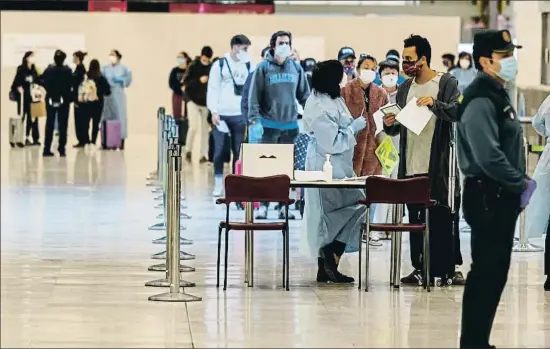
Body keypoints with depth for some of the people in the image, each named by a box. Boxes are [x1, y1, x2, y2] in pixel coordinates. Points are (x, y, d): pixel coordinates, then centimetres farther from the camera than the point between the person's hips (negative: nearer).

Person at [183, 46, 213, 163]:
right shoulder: (193, 66, -4)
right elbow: (186, 82, -10)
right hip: (193, 101, -3)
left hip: (206, 103, 3)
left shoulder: (212, 68, 3)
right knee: (194, 127, -13)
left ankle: (203, 154, 9)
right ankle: (188, 150, 6)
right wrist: (199, 80, -24)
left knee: (204, 129, 3)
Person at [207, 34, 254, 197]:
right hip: (221, 114, -2)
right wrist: (214, 112, -9)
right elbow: (213, 89, -1)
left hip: (240, 114, 2)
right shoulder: (220, 64, 0)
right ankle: (218, 183, 10)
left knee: (239, 151, 4)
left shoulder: (249, 66, 7)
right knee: (219, 150, 1)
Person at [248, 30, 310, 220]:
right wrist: (254, 119, -13)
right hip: (269, 124, -3)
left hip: (290, 124, 3)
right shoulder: (263, 67, -3)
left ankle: (284, 205, 13)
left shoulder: (296, 68, 8)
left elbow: (304, 95, 13)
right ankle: (263, 205, 1)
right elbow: (254, 96, -4)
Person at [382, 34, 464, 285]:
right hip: (411, 167, 5)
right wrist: (389, 125, -2)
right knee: (415, 219, 8)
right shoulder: (405, 89, 15)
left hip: (438, 166, -5)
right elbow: (396, 129, 19)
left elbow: (457, 112, -14)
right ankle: (419, 267, 12)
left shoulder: (446, 83, -2)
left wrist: (435, 104, -28)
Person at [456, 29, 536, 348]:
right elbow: (488, 156, -27)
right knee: (487, 273, -6)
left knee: (495, 272, 13)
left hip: (502, 196, 10)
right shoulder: (480, 100, -18)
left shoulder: (498, 95, 15)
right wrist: (521, 184, -16)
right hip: (488, 196, -10)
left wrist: (520, 183, 9)